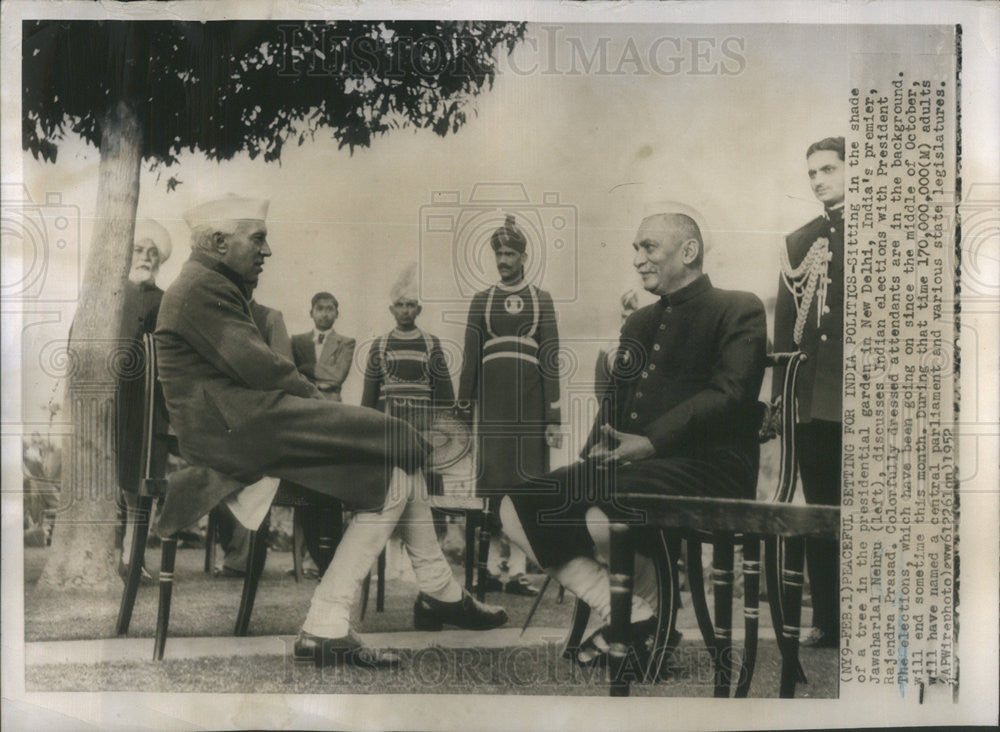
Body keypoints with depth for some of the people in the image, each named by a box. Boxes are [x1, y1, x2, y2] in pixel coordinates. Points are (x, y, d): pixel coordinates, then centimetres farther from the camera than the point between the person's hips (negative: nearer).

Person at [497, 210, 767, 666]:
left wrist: (652, 441, -23)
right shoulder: (638, 323, 27)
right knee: (516, 507, -8)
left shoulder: (739, 310, 3)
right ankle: (631, 617, -8)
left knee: (596, 516, -35)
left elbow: (728, 393, -12)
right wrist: (593, 457, 2)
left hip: (706, 467, -8)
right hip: (628, 468, 8)